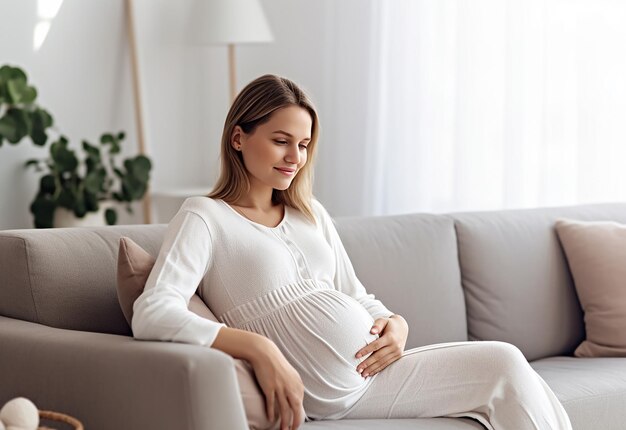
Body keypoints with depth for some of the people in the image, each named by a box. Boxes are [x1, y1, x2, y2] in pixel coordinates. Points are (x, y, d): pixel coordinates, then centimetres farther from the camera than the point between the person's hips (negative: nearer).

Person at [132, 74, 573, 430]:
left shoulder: (311, 214, 18)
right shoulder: (204, 217, -5)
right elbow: (152, 315, -20)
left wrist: (397, 324, -3)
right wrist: (260, 348, -29)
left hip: (378, 366, 7)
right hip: (328, 391, -7)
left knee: (507, 364, -11)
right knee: (506, 365, -14)